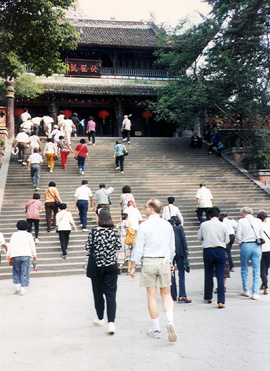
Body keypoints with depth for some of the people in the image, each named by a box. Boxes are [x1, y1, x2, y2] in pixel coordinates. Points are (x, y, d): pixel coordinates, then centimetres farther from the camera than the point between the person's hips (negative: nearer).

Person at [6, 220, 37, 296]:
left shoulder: (14, 235, 12)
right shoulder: (29, 235, 10)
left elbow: (10, 245, 8)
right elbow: (32, 246, 10)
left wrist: (8, 255, 13)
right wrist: (34, 255, 18)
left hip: (15, 255, 1)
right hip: (26, 255, -1)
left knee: (16, 272, 15)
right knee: (25, 273, 0)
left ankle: (17, 286, 5)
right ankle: (23, 289, -5)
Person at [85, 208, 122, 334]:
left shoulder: (94, 232, -10)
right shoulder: (114, 231, -5)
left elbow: (88, 248, -7)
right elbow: (118, 247, 1)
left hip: (97, 266, -1)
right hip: (112, 266, 1)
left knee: (98, 293, 15)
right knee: (111, 294, 2)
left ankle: (100, 319, 29)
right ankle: (111, 323, -9)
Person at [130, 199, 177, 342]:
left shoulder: (144, 226, -8)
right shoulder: (167, 225, 4)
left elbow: (138, 248, -7)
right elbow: (172, 247, 12)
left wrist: (133, 266, 1)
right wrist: (170, 262, 25)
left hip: (149, 262, -3)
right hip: (164, 261, 3)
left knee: (152, 296, 6)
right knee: (166, 294, 12)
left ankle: (156, 330, 13)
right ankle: (170, 321, -10)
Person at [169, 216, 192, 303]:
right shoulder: (179, 228, 2)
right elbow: (184, 240, -4)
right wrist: (186, 252, -2)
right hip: (179, 253, -2)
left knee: (171, 275, 10)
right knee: (181, 274, -2)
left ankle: (173, 295, 14)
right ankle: (182, 295, -10)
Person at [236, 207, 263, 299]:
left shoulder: (241, 221, -4)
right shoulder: (258, 221, 7)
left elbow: (238, 236, -6)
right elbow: (262, 236, 12)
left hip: (245, 246, -2)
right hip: (256, 246, 2)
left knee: (244, 269, 12)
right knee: (256, 270, 5)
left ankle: (246, 291, 18)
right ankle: (255, 293, 2)